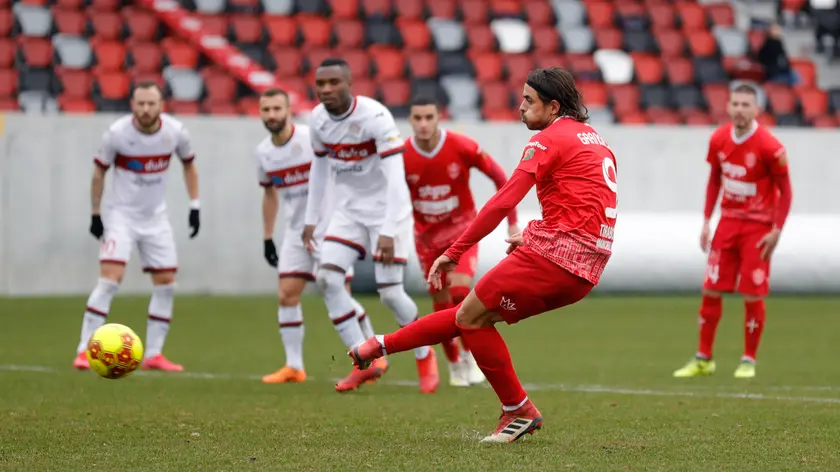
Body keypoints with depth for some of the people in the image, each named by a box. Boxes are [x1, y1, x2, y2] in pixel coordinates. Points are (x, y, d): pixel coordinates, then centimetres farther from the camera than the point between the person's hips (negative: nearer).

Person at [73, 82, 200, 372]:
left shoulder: (175, 132, -9)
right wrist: (95, 215, -2)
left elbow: (188, 164, 10)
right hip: (121, 214, -4)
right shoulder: (116, 133, -17)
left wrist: (194, 206, 5)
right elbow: (99, 173, -3)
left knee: (166, 283, 3)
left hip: (156, 217, 4)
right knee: (110, 278, -17)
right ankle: (84, 351, -14)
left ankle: (153, 354, 12)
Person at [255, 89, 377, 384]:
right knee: (286, 295, -3)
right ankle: (294, 367, 5)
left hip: (328, 227, -6)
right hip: (295, 233, 6)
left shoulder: (312, 139, -15)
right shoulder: (263, 153, 4)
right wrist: (267, 237, 17)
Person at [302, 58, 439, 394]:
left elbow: (396, 177, -27)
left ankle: (425, 357, 18)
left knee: (390, 292, -9)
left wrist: (388, 233, -32)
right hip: (349, 210, 6)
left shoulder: (375, 117, -24)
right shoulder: (318, 120, -4)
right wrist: (311, 220, 11)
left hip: (387, 209, -6)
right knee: (327, 278, -12)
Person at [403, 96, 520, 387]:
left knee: (460, 289, -22)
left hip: (462, 229, -2)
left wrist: (512, 222, -8)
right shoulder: (402, 156, -16)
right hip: (427, 234, 2)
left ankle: (470, 354, -1)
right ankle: (455, 365, 24)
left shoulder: (462, 147, -20)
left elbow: (499, 177, -9)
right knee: (442, 306, 4)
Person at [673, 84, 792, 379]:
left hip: (758, 227, -4)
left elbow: (785, 191, -8)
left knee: (752, 295, -3)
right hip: (728, 222, 5)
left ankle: (748, 361, 11)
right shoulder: (719, 140, 0)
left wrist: (776, 231, -14)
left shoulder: (770, 147, -15)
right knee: (710, 291, 3)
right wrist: (706, 221, 9)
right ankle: (703, 359, 14)